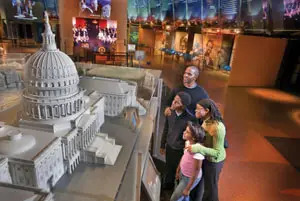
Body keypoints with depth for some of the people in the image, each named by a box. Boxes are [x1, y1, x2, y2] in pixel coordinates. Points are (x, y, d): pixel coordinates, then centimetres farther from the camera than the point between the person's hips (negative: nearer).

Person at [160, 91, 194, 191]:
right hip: (169, 147, 5)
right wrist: (162, 145, 11)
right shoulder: (170, 112, -13)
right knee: (169, 170, 27)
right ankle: (167, 186, 56)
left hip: (181, 151, -4)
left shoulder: (189, 119, -29)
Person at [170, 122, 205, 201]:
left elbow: (196, 172, -24)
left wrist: (188, 189, -15)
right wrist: (178, 171, 15)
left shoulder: (198, 150, -34)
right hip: (182, 173, 7)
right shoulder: (188, 142, -11)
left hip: (190, 178, -6)